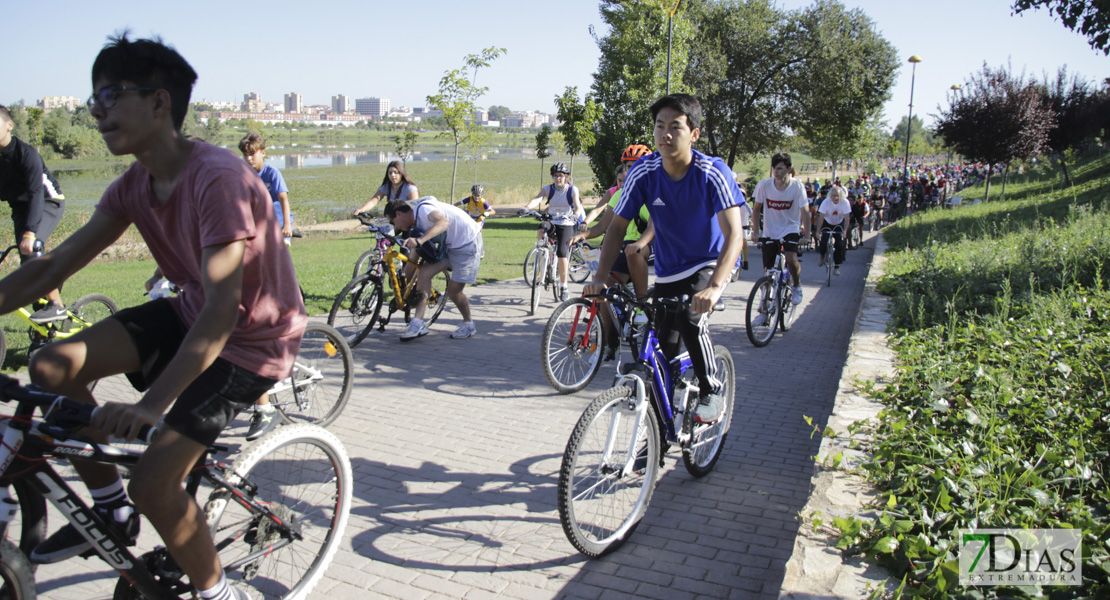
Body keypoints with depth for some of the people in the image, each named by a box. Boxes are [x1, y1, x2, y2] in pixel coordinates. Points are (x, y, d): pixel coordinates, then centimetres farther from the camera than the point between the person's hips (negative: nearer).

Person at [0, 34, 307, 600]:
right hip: (189, 312, 8)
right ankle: (111, 510, 13)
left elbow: (222, 308, -35)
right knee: (51, 368, -7)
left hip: (252, 338, -8)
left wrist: (151, 405, -41)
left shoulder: (217, 177, -28)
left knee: (153, 483, -15)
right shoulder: (135, 184, -2)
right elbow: (53, 265, 3)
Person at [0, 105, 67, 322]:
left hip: (48, 201, -6)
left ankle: (57, 306, -21)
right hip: (20, 207, 6)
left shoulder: (26, 152, -25)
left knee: (30, 248, -29)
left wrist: (30, 233, -42)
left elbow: (36, 193, -32)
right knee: (27, 263, 1)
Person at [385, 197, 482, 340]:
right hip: (449, 244, 9)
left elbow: (443, 222, -44)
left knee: (453, 290, -7)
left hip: (468, 243, -8)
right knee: (424, 272, -10)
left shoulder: (422, 208, -24)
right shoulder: (416, 221, 6)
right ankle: (418, 323, -11)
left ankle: (469, 324, 20)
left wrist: (420, 240, -54)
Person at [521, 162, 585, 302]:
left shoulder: (572, 190, -7)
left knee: (562, 253, -16)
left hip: (566, 225, -2)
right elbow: (537, 199, -22)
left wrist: (575, 215, -42)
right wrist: (526, 207, -43)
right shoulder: (548, 189, -4)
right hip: (551, 221, 2)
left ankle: (563, 287, -4)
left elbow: (578, 207, -18)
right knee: (540, 233, -31)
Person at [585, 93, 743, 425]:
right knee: (665, 348, 3)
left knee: (690, 317, -30)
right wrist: (601, 276, -22)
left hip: (711, 263, -3)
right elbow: (617, 226, -9)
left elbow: (733, 234, -33)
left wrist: (714, 286, -48)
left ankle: (712, 392, -5)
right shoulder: (643, 173, -16)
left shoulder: (713, 173, -25)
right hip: (668, 270, 4)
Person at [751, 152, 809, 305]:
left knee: (791, 258, -27)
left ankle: (797, 286, 3)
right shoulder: (764, 185, -13)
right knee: (768, 271, 0)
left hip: (790, 230, -1)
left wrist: (806, 231, -23)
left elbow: (804, 211, -12)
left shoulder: (797, 186, -15)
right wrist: (755, 231, -7)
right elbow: (757, 208, -1)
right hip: (770, 233, 1)